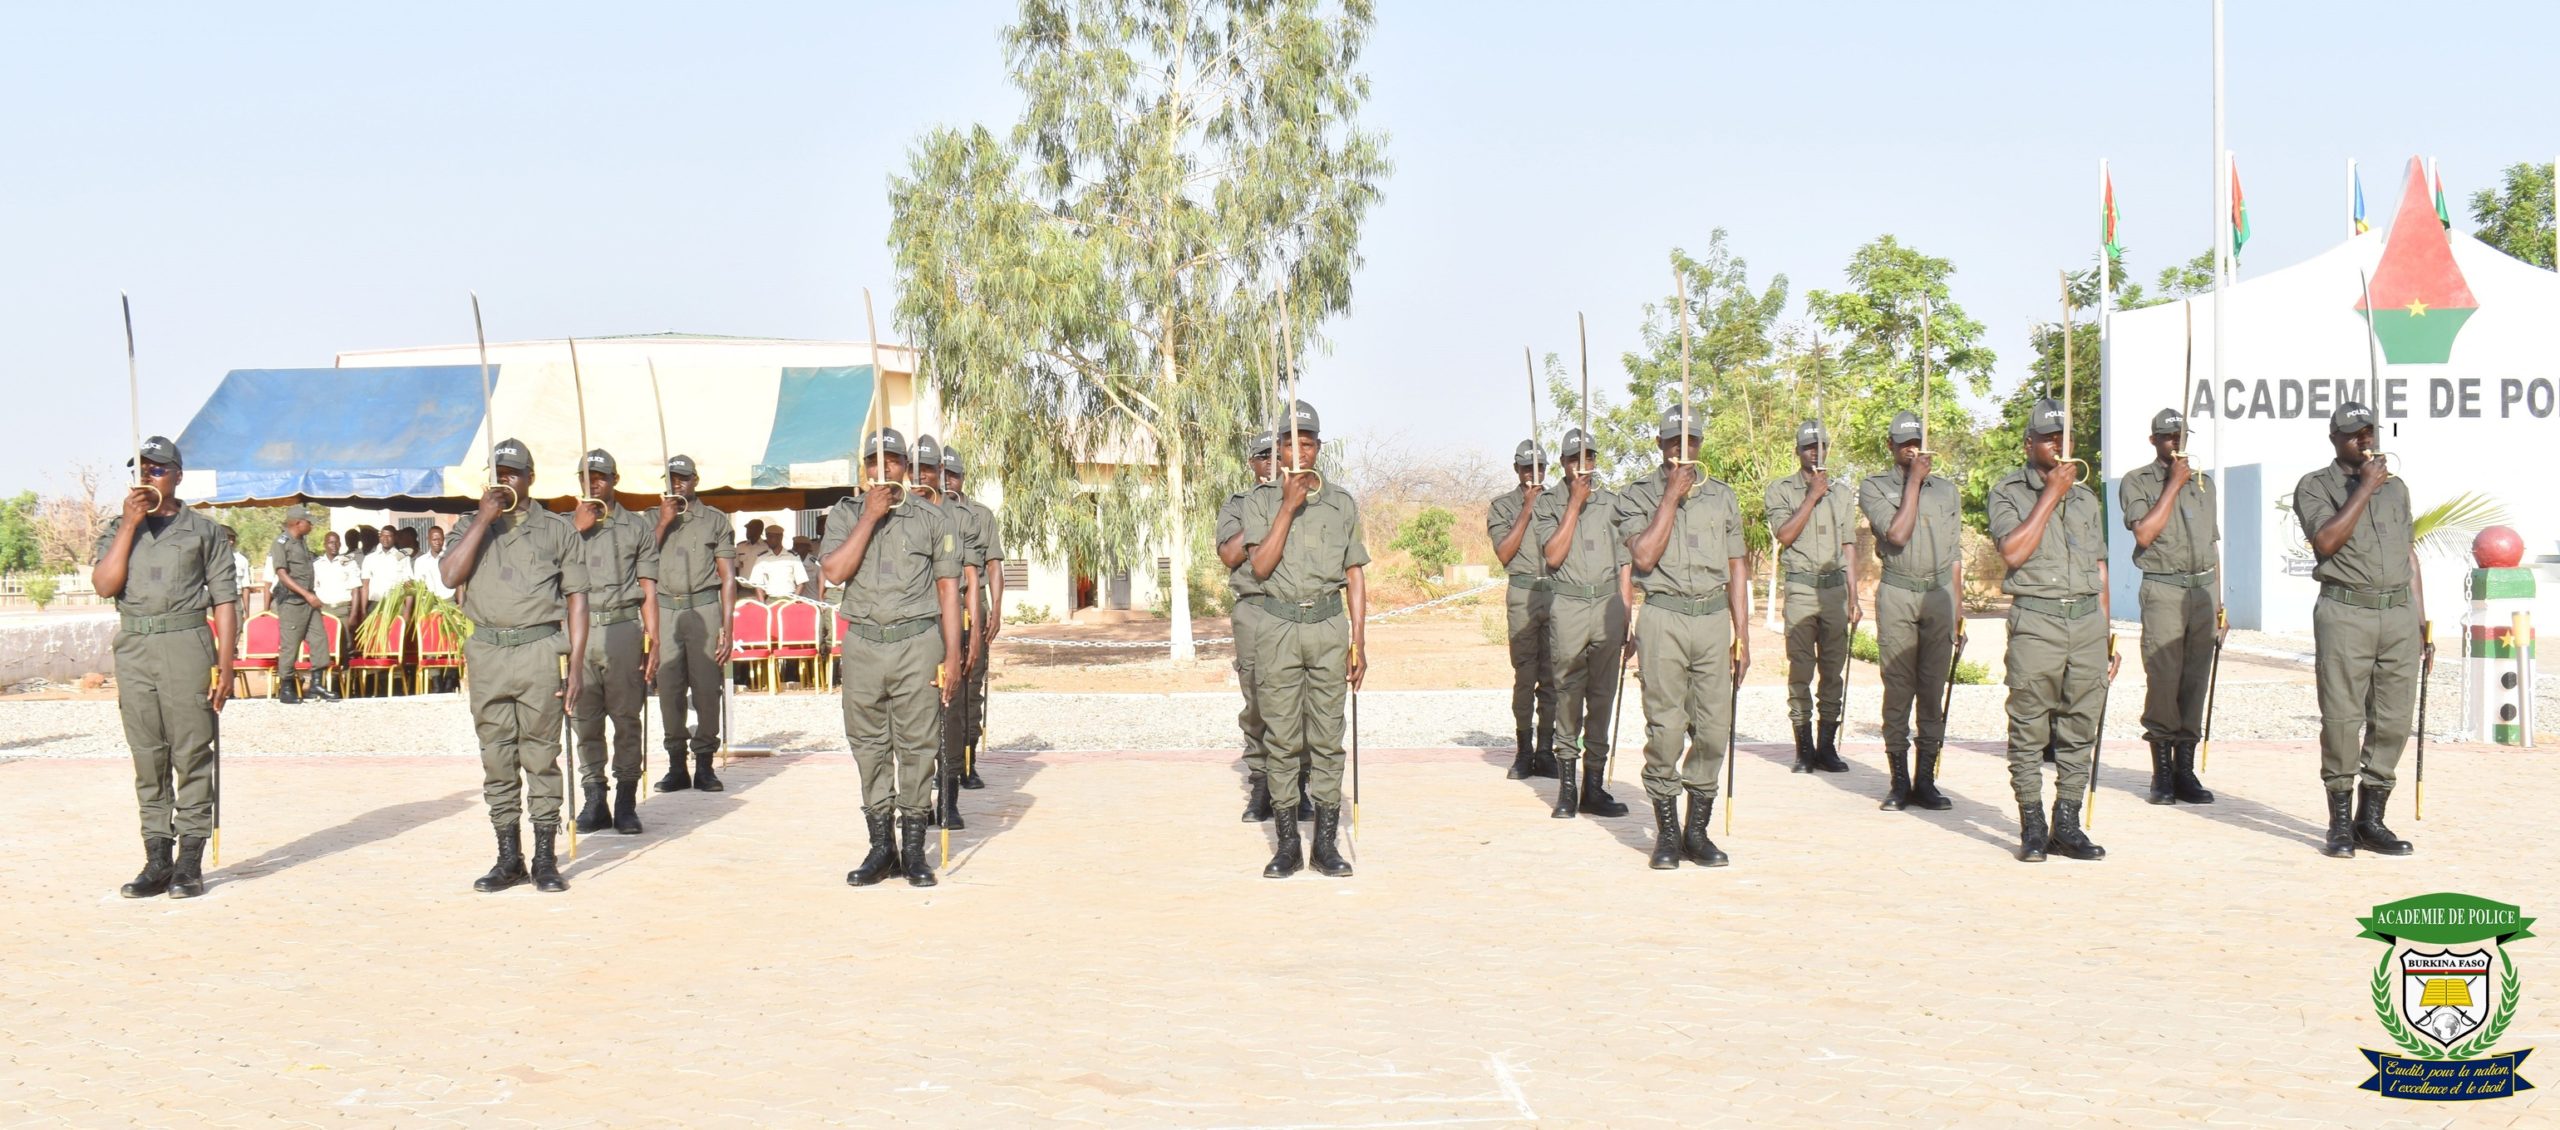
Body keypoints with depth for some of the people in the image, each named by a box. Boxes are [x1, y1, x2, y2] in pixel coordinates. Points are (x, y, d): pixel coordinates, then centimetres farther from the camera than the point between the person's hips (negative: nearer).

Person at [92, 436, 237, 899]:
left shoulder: (204, 530, 8)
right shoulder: (118, 529, 15)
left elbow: (224, 599, 4)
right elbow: (104, 584, -1)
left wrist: (225, 664, -4)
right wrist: (131, 524, -5)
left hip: (186, 646, -3)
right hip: (133, 649, 3)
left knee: (192, 755, -4)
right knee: (147, 759, 5)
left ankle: (190, 862, -1)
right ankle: (157, 860, 8)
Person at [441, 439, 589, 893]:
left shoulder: (556, 529, 9)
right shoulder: (471, 526, 14)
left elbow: (576, 598, 5)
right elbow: (451, 576, -3)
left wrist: (576, 665, -3)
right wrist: (483, 519, -6)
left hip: (539, 650, -2)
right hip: (487, 651, 2)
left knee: (541, 756, -2)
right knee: (496, 758, 5)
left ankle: (545, 859, 3)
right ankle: (508, 858, 11)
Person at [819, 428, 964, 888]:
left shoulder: (930, 517, 6)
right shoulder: (846, 514, 9)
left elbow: (948, 586, 5)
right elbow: (834, 570, -6)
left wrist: (952, 654, -1)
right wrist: (871, 517, -10)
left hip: (918, 643, -2)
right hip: (863, 643, 2)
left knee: (916, 745, -1)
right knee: (868, 746, 4)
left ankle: (914, 846, 5)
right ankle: (880, 845, 11)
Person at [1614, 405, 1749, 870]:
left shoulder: (1723, 497, 15)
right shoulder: (1637, 496, 6)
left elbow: (1736, 570, 16)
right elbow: (1643, 557, -10)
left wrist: (1742, 637, 11)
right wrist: (1672, 496, -9)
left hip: (1714, 620, 3)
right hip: (1663, 618, -3)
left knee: (1714, 730, -2)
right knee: (1666, 729, -6)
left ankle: (1697, 831, 8)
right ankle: (1666, 833, 3)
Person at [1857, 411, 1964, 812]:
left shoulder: (1946, 490, 14)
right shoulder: (1874, 488, 2)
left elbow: (1955, 553, 16)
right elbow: (1898, 534, -15)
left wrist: (1957, 605, 12)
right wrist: (1914, 481, -10)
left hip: (1939, 595, 3)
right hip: (1897, 595, -3)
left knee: (1934, 689, 2)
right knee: (1898, 690, -3)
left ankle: (1925, 781, 5)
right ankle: (1900, 781, 2)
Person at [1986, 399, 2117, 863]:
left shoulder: (2085, 496, 18)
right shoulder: (2008, 493, 3)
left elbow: (2100, 568, 20)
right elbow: (2014, 552, -14)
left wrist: (2108, 637, 16)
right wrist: (2051, 495, -11)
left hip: (2088, 621, 5)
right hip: (2036, 622, -5)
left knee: (2080, 730, 5)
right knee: (2029, 731, -3)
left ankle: (2067, 826, 10)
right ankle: (2032, 829, 2)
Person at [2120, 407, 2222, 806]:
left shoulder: (2203, 482, 18)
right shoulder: (2137, 482, 2)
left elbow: (2213, 545, 21)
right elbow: (2145, 534, -13)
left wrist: (2219, 603, 17)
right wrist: (2172, 485, -10)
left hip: (2203, 589, 5)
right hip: (2164, 590, -5)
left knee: (2195, 682, 3)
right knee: (2162, 682, -9)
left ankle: (2185, 770, 7)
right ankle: (2162, 773, -4)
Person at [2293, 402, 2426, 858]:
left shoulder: (2396, 487, 19)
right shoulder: (2315, 487, 4)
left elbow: (2409, 555, 20)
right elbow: (2327, 540, -13)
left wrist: (2422, 622, 15)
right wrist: (2364, 488, -10)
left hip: (2399, 613, 5)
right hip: (2345, 614, -4)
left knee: (2393, 721, 2)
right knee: (2341, 719, -6)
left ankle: (2371, 820, 9)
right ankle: (2340, 824, 1)